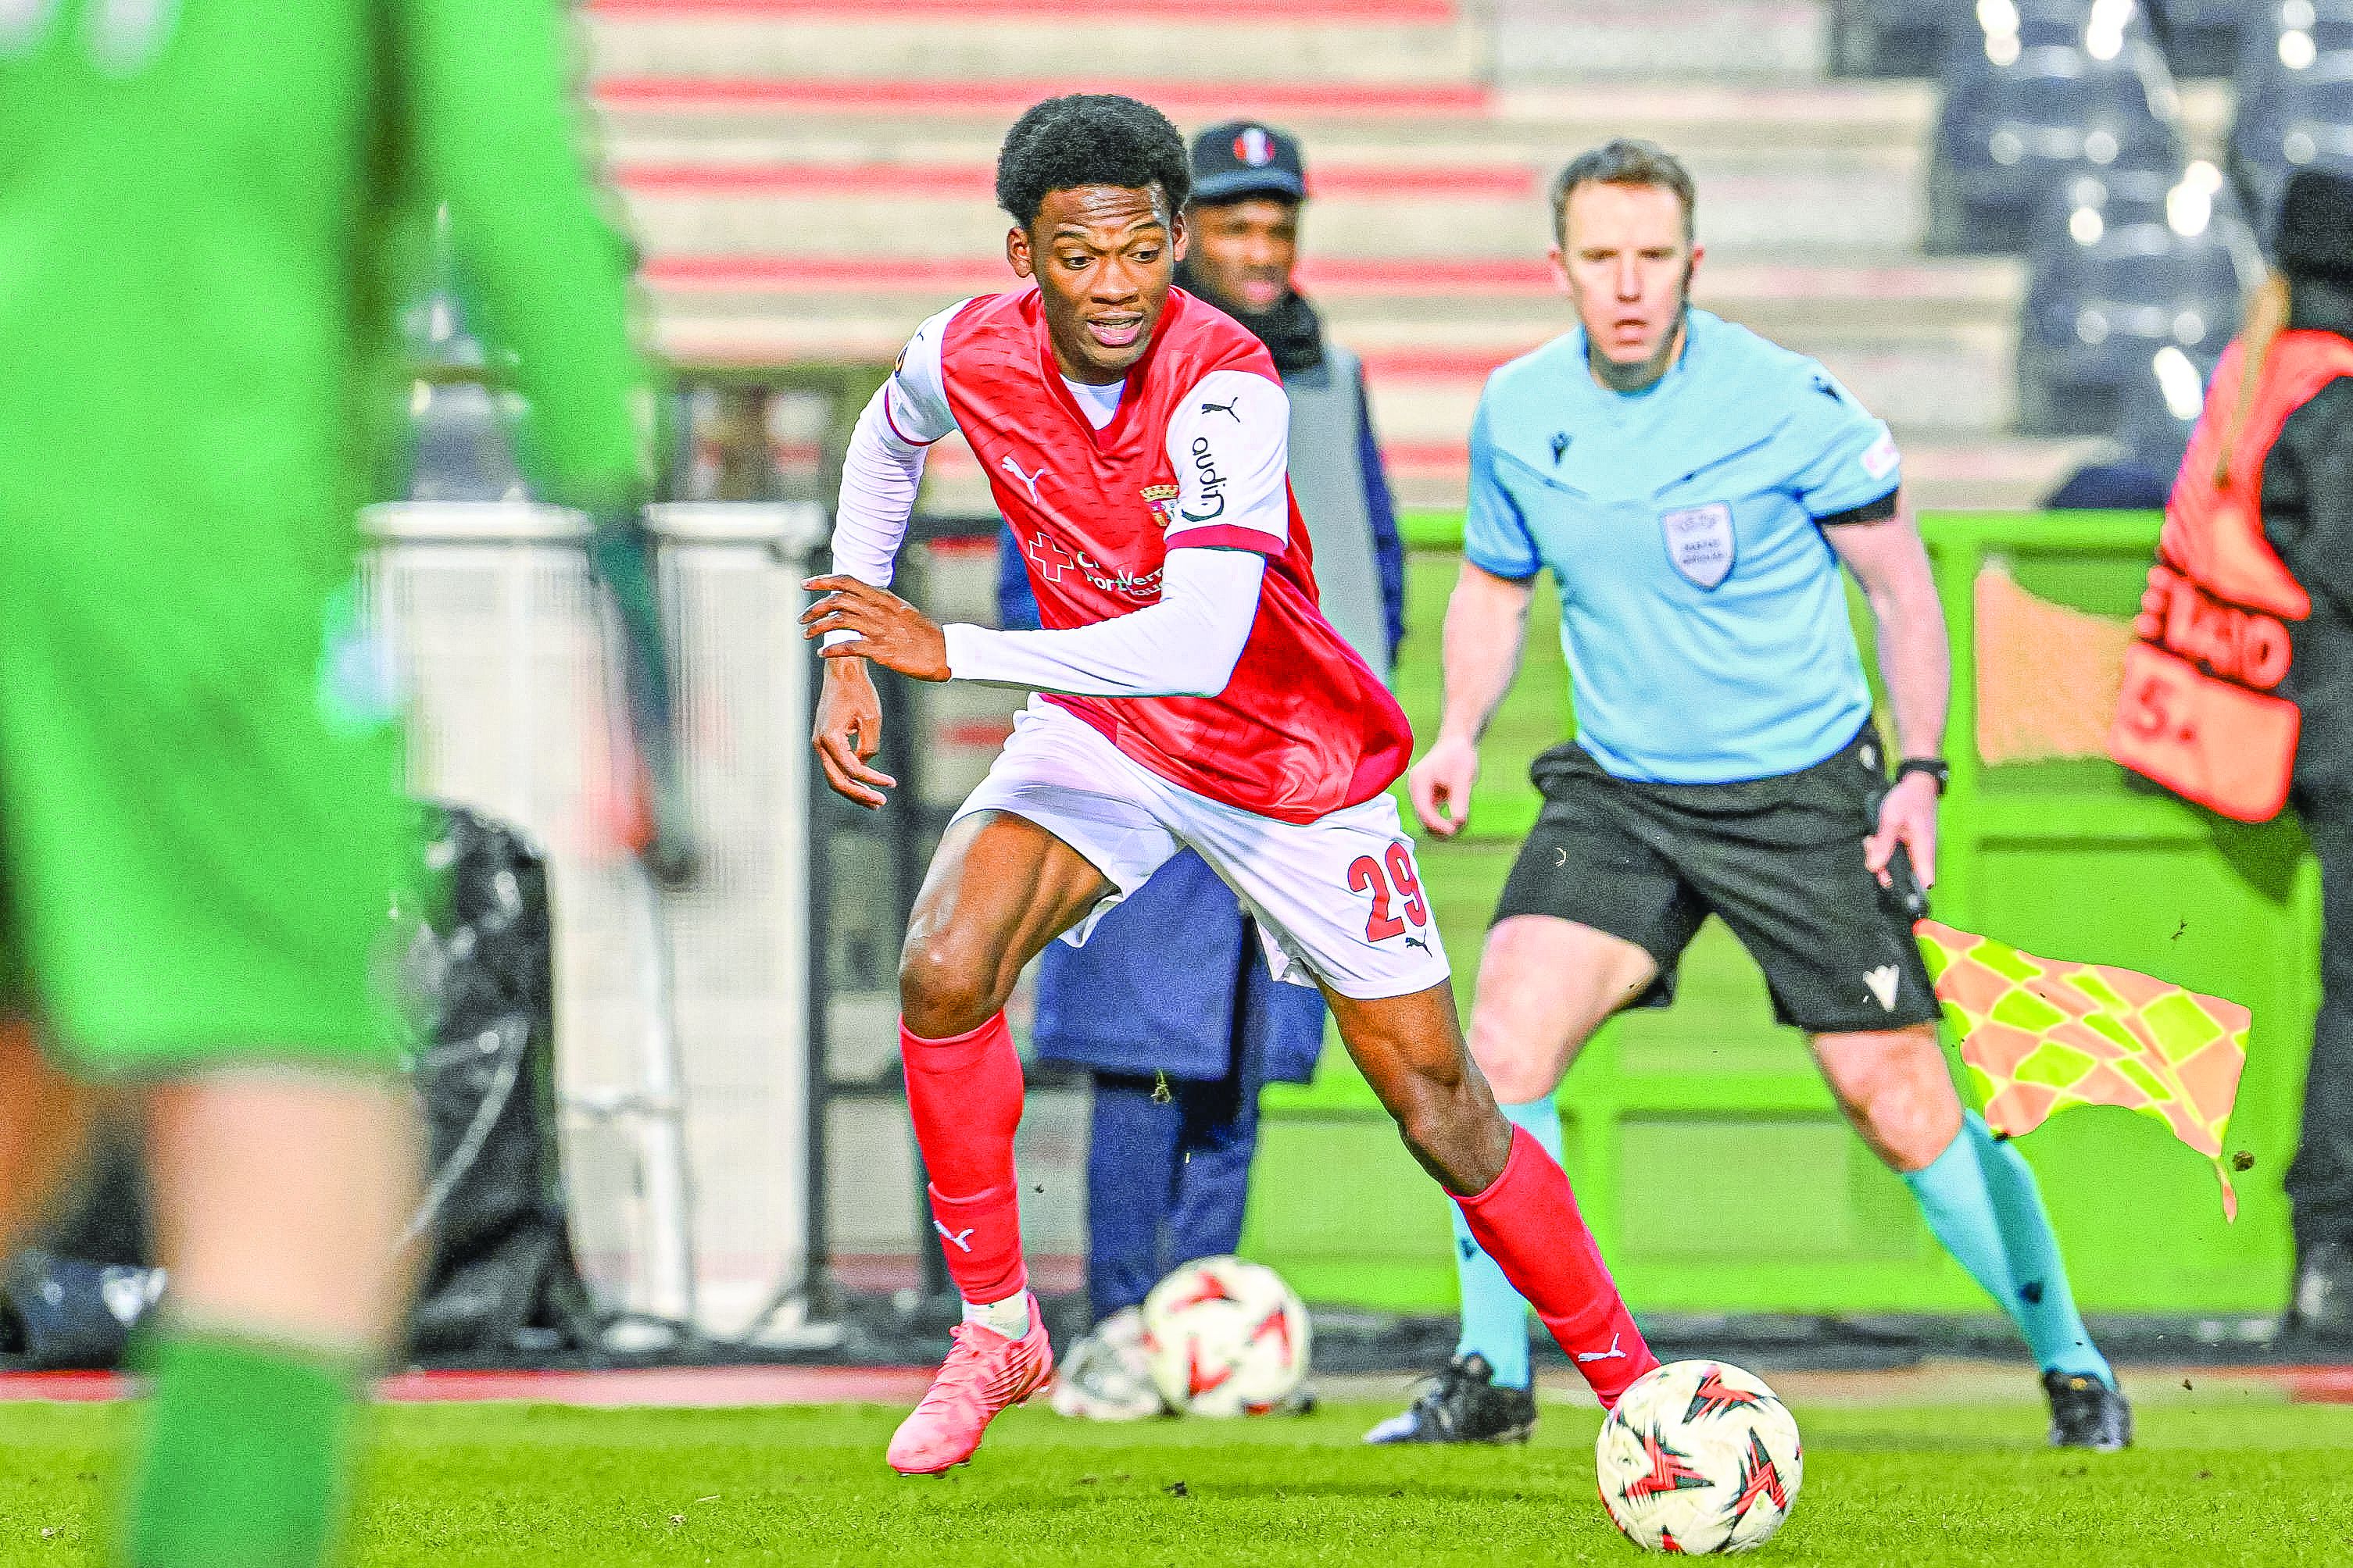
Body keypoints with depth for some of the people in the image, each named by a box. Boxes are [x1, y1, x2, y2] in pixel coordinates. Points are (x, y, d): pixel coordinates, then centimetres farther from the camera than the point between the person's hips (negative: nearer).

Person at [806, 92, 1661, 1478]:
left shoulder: (1226, 385, -32)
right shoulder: (972, 355, -15)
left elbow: (1199, 645, -41)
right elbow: (888, 441, 12)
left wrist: (953, 651, -39)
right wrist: (852, 654, 5)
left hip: (1294, 764, -3)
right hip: (1100, 736, 4)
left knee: (1440, 1113, 0)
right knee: (943, 972, -22)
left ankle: (1634, 1388, 18)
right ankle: (998, 1329, -3)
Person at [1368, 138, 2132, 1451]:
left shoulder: (1790, 407, -15)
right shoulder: (1517, 416, -3)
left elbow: (1903, 586, -3)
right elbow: (1495, 585, 16)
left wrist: (1921, 774, -10)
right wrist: (1462, 734, 0)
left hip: (1804, 790, -3)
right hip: (1618, 789, 3)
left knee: (1901, 1101, -4)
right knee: (1506, 1036, -17)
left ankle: (2073, 1367, 16)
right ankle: (1493, 1378, -5)